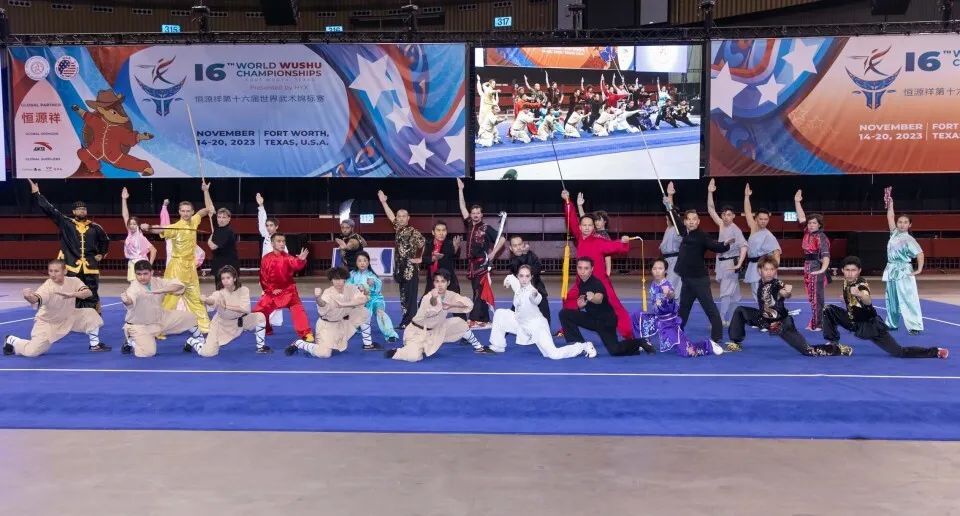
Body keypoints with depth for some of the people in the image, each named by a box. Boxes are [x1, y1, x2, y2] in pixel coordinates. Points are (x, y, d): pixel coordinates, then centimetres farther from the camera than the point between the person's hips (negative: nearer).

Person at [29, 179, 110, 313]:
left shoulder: (94, 227, 8)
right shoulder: (66, 223, 2)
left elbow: (105, 240, 23)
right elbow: (49, 210, -2)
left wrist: (101, 254, 13)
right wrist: (37, 193, -7)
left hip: (90, 267, 1)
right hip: (72, 267, -1)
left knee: (91, 296, 5)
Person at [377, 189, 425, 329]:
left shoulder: (413, 232, -12)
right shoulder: (398, 228, 9)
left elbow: (425, 245, -19)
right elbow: (391, 216, 17)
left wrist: (420, 259, -13)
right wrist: (383, 201, 16)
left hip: (411, 269, -8)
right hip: (401, 269, 8)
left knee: (410, 297, -4)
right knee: (404, 297, 12)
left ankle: (410, 323, -1)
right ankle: (406, 321, 19)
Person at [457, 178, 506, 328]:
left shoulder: (486, 228, -4)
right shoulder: (469, 225, 9)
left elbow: (502, 239, -3)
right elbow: (462, 207, 10)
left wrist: (493, 254, -7)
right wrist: (460, 189, 8)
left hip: (482, 263, -6)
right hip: (472, 263, 6)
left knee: (480, 292, -7)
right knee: (478, 292, 8)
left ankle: (474, 319, -9)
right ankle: (484, 320, 14)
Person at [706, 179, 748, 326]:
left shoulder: (736, 230, -13)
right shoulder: (721, 225, 6)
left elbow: (744, 247, -19)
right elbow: (711, 210, 3)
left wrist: (739, 264, -26)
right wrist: (710, 192, -5)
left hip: (731, 264, -7)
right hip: (722, 263, 7)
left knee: (725, 293, -9)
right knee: (733, 293, 14)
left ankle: (722, 320, -9)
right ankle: (734, 320, 21)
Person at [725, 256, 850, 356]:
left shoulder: (777, 284, -22)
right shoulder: (761, 284, -3)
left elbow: (784, 293, -47)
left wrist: (787, 292, -64)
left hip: (782, 323, -6)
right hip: (766, 319, 6)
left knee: (807, 350, -10)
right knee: (740, 311, 0)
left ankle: (838, 349, 13)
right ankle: (736, 343, 9)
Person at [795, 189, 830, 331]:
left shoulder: (821, 237, -13)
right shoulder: (807, 233, 8)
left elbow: (826, 255, -22)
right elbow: (801, 218, 11)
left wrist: (823, 269, -37)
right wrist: (797, 202, 5)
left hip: (817, 268, -8)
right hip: (807, 267, 8)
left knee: (817, 298, -3)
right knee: (811, 297, 12)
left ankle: (818, 324, 1)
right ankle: (814, 323, 20)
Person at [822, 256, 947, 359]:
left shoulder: (861, 284, -29)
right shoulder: (846, 281, -6)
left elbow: (868, 301, -58)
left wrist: (859, 294, -76)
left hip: (871, 326, -7)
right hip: (854, 321, 7)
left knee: (899, 352, -12)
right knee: (829, 310, -5)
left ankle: (936, 352, 7)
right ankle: (833, 343, 2)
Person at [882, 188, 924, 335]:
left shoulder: (909, 239, -10)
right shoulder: (894, 233, 8)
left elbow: (920, 254, -13)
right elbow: (890, 218, 6)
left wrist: (919, 270, -15)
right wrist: (890, 204, 3)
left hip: (904, 272, -7)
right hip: (892, 270, 7)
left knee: (908, 299, -11)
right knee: (892, 299, 15)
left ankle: (915, 326, -11)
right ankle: (891, 323, 26)